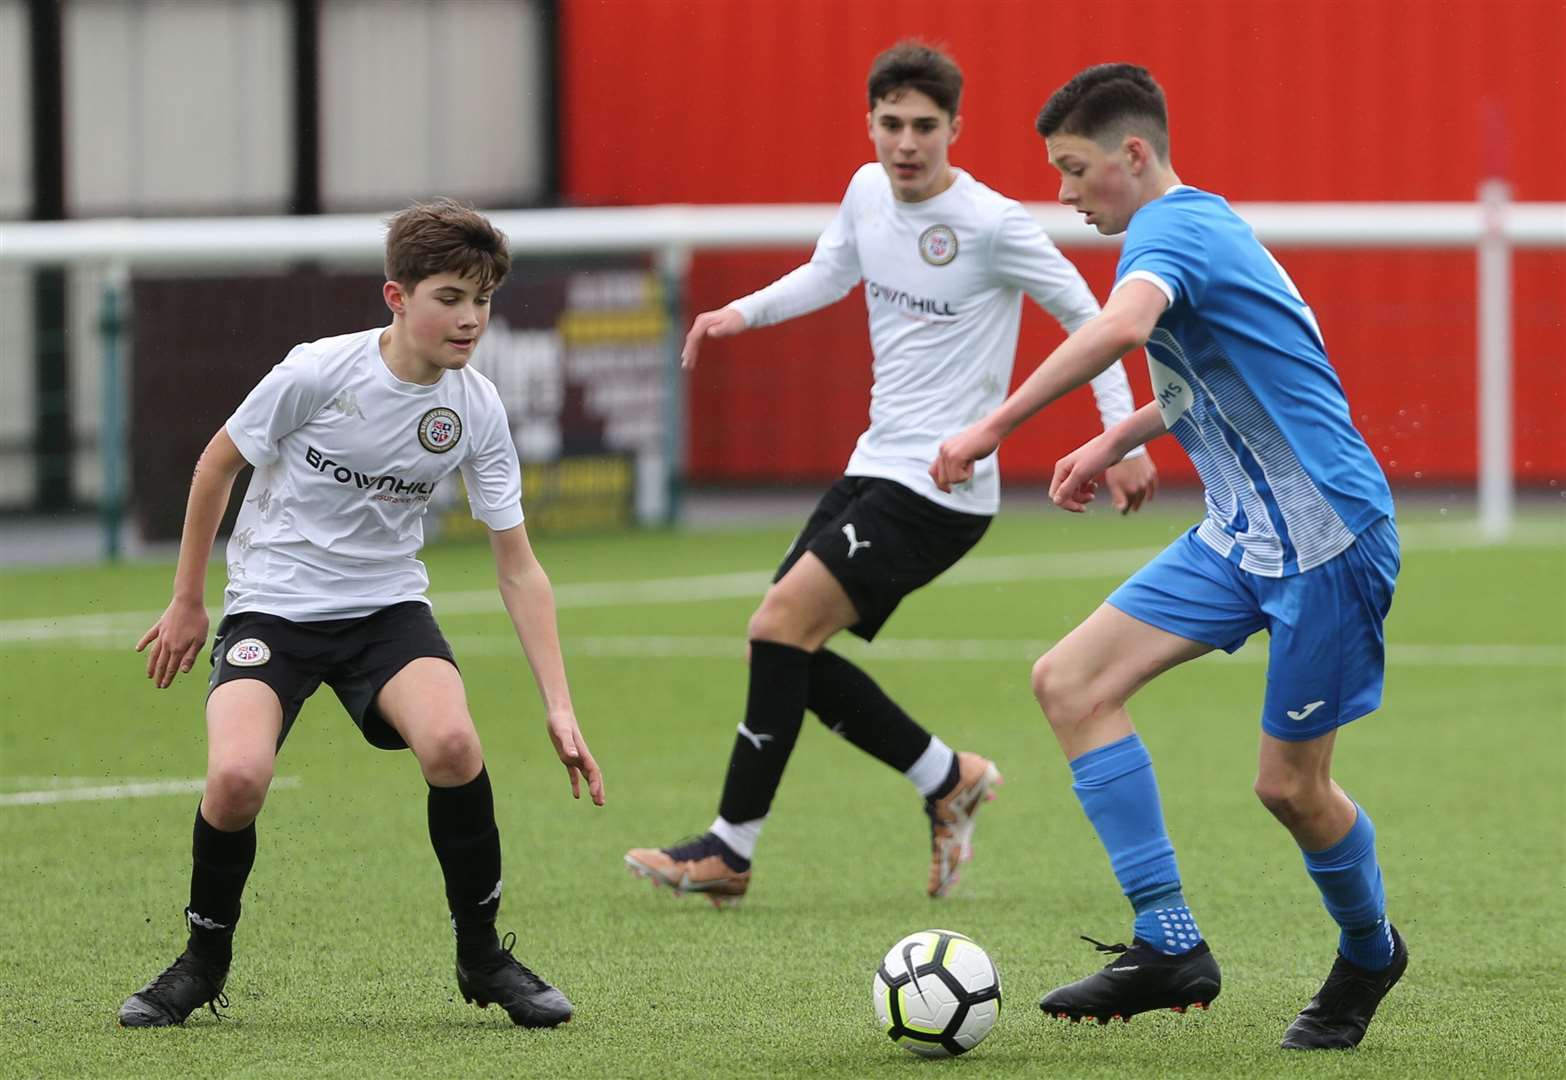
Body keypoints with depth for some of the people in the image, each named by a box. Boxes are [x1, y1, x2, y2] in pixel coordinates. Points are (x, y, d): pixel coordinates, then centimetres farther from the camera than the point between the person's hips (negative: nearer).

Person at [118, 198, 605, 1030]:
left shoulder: (476, 409, -7)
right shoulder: (318, 374, -17)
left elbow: (517, 568, -1)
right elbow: (217, 463, 0)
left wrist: (559, 708, -8)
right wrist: (187, 603, 6)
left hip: (387, 604, 2)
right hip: (272, 605, -2)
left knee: (452, 744, -28)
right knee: (237, 776, -28)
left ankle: (482, 957, -5)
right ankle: (204, 961, 1)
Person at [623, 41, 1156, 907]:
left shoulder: (993, 224, -15)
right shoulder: (868, 192, 6)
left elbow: (1084, 317, -7)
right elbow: (829, 273, 25)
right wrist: (742, 313, 9)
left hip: (942, 489, -8)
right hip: (875, 468, 8)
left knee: (780, 626, -17)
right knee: (789, 647, 4)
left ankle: (730, 849, -9)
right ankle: (948, 779, 19)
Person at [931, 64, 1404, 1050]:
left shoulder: (1171, 229, -16)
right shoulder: (1205, 227, 15)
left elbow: (1121, 327, -40)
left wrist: (994, 428, -37)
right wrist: (1117, 442, 26)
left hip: (1326, 539, -10)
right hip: (1242, 537, 10)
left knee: (1291, 786, -1)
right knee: (1069, 682, -5)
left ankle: (1370, 952, 29)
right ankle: (1169, 943, -7)